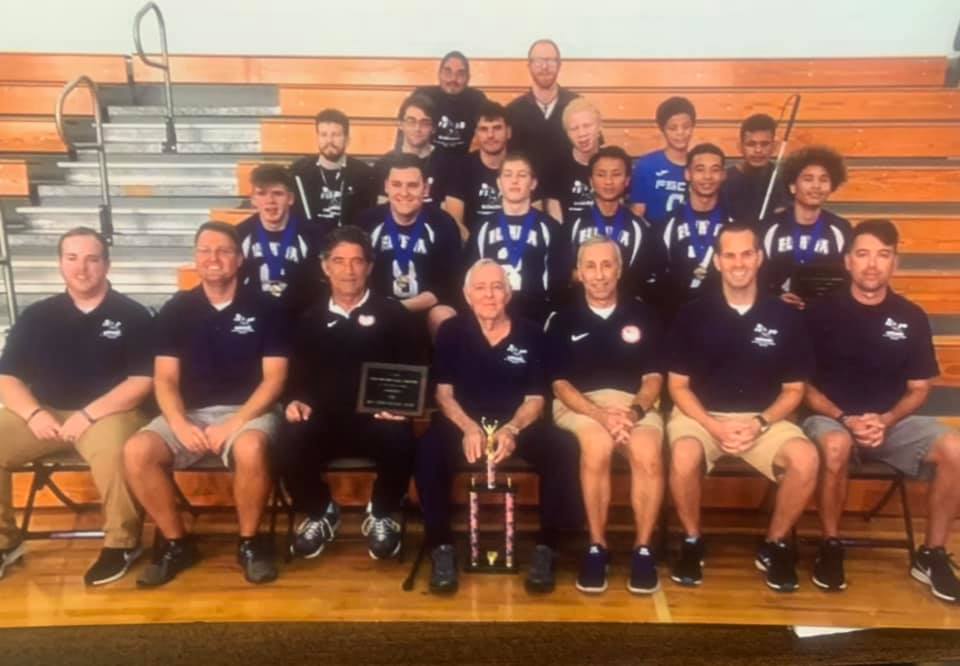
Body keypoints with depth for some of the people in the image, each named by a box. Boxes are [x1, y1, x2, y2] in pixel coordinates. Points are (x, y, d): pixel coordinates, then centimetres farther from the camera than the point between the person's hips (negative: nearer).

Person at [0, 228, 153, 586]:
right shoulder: (37, 315, 11)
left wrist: (88, 414, -17)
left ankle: (122, 542, -10)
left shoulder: (132, 315, 0)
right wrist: (34, 413, -11)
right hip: (43, 413, 5)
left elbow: (142, 381, -8)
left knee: (111, 452, -35)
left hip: (108, 412, -4)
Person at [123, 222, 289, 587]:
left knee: (250, 449, -36)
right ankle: (176, 542, -1)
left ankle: (250, 542, -10)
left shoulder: (265, 308, 0)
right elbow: (165, 378, 4)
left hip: (248, 410, -3)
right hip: (189, 412, 3)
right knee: (136, 452, -23)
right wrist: (180, 424, -15)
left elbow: (274, 378, -5)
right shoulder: (176, 309, 8)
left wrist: (234, 424, -17)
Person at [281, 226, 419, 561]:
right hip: (323, 419, 2)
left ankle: (382, 515, -1)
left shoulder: (394, 315, 10)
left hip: (377, 420, -2)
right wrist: (295, 401, -6)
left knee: (400, 442, -35)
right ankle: (319, 512, 4)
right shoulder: (310, 319, 19)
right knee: (289, 444, -30)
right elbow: (296, 375, 16)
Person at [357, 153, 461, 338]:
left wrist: (402, 306, -21)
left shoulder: (443, 225, -7)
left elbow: (447, 286, -8)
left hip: (427, 309, 0)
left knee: (443, 317, -30)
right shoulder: (368, 222, -2)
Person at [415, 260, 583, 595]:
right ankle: (442, 548, -15)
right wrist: (469, 428, -20)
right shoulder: (451, 331, 2)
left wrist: (512, 430, -20)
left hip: (518, 423, 1)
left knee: (563, 450, -28)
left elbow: (535, 398, 1)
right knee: (428, 451, -32)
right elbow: (444, 393, 0)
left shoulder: (530, 333, 2)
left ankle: (546, 548, -13)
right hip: (464, 422, 0)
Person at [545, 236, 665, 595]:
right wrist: (601, 415, -17)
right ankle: (596, 547, -18)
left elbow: (653, 377, 6)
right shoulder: (563, 320, 7)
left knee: (648, 454, -31)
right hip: (580, 404, -1)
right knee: (598, 444, -35)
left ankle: (643, 549, -13)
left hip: (634, 403, 1)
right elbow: (560, 384, 0)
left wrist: (634, 411, -15)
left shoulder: (642, 315, 10)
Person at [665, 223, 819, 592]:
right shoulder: (693, 314, -3)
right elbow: (678, 386, -1)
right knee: (684, 457, -34)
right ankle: (692, 541, -4)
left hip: (765, 419, 2)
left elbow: (793, 390, 6)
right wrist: (713, 426, -16)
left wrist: (761, 423, -12)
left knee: (806, 459, -27)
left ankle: (774, 545, 1)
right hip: (702, 416, -1)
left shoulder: (786, 317, 1)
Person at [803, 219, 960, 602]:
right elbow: (804, 385, -2)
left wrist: (886, 421, -12)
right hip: (831, 418, -3)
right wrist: (844, 419, -17)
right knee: (835, 446, -38)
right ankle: (831, 547, -13)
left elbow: (918, 389, 7)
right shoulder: (821, 313, -4)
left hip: (892, 421, 3)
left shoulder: (911, 318, 3)